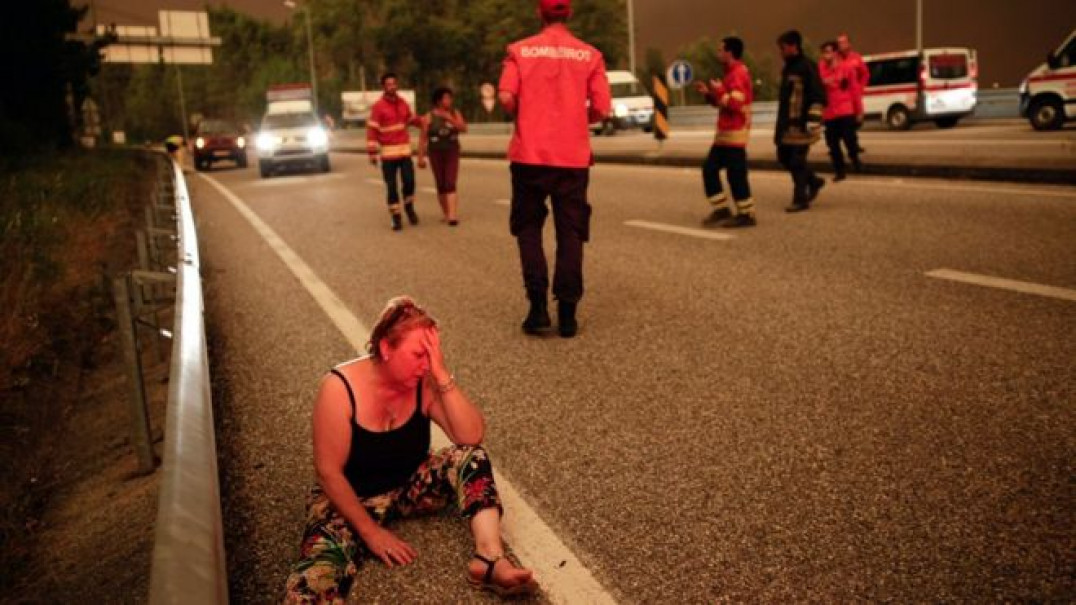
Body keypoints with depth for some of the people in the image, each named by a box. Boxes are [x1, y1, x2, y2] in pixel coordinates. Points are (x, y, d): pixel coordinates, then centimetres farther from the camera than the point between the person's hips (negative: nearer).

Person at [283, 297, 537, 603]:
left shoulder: (425, 383, -13)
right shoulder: (340, 388, -22)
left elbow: (472, 436, -22)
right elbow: (329, 472, -19)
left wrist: (443, 376, -30)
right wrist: (370, 531, -21)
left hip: (410, 486, 4)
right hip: (348, 499, -4)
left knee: (470, 456, -24)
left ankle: (489, 558, -35)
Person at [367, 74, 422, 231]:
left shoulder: (403, 103, 7)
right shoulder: (378, 106, -9)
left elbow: (411, 119, 24)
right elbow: (372, 130, -11)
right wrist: (372, 153, -15)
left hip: (405, 149, 4)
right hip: (388, 152, -4)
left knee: (409, 181, -3)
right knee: (391, 186, 1)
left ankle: (409, 207, 22)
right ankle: (396, 217, 11)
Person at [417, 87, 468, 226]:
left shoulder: (455, 114, 4)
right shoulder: (429, 117, -2)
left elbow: (464, 128, -9)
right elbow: (422, 138, -2)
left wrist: (450, 119, -20)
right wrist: (421, 157, -5)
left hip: (452, 152, 0)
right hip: (435, 153, 0)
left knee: (450, 184, -11)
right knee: (441, 185, 4)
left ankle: (452, 216, -18)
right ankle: (446, 214, 17)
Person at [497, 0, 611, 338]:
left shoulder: (520, 50, 1)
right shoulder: (590, 55, 2)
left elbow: (506, 98, -11)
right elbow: (601, 109, -4)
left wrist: (523, 117, 9)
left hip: (530, 155, 0)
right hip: (573, 158, 0)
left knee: (529, 229, 12)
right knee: (570, 235, 7)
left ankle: (538, 308, 3)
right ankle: (567, 313, 5)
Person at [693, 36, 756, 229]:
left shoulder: (738, 73, -14)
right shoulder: (731, 73, 19)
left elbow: (735, 104, -24)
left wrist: (719, 90, -14)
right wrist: (709, 93, 11)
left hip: (735, 132, -10)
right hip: (725, 132, 10)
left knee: (736, 174, -6)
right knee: (710, 168, 10)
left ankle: (747, 214, 1)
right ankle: (721, 209, 14)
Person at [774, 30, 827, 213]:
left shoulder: (807, 67, -12)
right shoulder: (787, 68, 17)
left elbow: (818, 96, -16)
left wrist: (814, 119, -22)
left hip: (801, 124, -9)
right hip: (787, 123, 9)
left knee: (797, 161, -7)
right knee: (784, 157, 12)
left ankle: (800, 199, 2)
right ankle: (814, 182, 29)